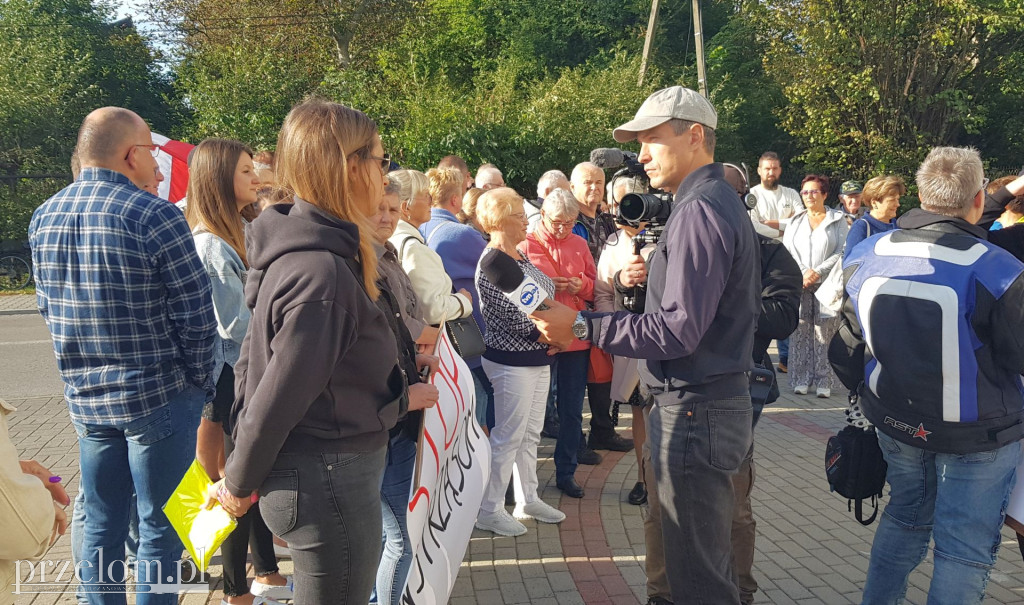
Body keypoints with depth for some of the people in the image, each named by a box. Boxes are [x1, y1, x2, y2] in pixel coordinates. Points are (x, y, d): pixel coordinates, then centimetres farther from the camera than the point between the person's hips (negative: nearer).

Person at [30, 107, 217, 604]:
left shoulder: (43, 218, 4)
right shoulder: (153, 215, -17)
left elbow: (47, 306, 12)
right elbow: (195, 313, -16)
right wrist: (196, 380, -1)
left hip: (84, 397, 7)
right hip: (157, 397, -6)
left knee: (101, 524, 18)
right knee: (159, 527, 7)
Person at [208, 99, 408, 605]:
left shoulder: (302, 246, 6)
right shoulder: (322, 271, -25)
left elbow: (255, 358, 12)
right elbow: (280, 394, -21)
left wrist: (241, 475, 15)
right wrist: (240, 484, -6)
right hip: (330, 481, -9)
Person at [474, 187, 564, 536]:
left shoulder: (519, 257, 11)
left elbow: (546, 290, 11)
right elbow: (514, 315, -21)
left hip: (538, 357, 9)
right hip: (511, 360, -9)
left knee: (530, 433, 16)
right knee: (508, 436, -1)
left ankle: (529, 499, 29)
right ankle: (489, 511, 11)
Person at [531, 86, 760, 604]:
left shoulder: (699, 211, -18)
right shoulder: (720, 202, 16)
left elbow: (678, 331, -23)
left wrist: (582, 327, -21)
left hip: (695, 411, -11)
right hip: (716, 401, 11)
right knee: (709, 559, 21)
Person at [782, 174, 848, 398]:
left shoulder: (837, 220, 7)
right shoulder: (796, 221, 17)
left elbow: (842, 252, -1)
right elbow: (787, 250, 9)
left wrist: (818, 272, -10)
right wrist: (802, 274, -5)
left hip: (827, 284, -2)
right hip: (799, 285, 3)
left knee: (825, 333, -5)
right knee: (800, 332, -1)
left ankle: (824, 382, -1)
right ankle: (801, 379, 5)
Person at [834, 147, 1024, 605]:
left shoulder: (865, 257, -8)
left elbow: (848, 346, 4)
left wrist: (865, 392, 20)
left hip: (895, 423, 5)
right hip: (977, 434, -5)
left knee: (907, 515, 26)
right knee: (964, 547, 9)